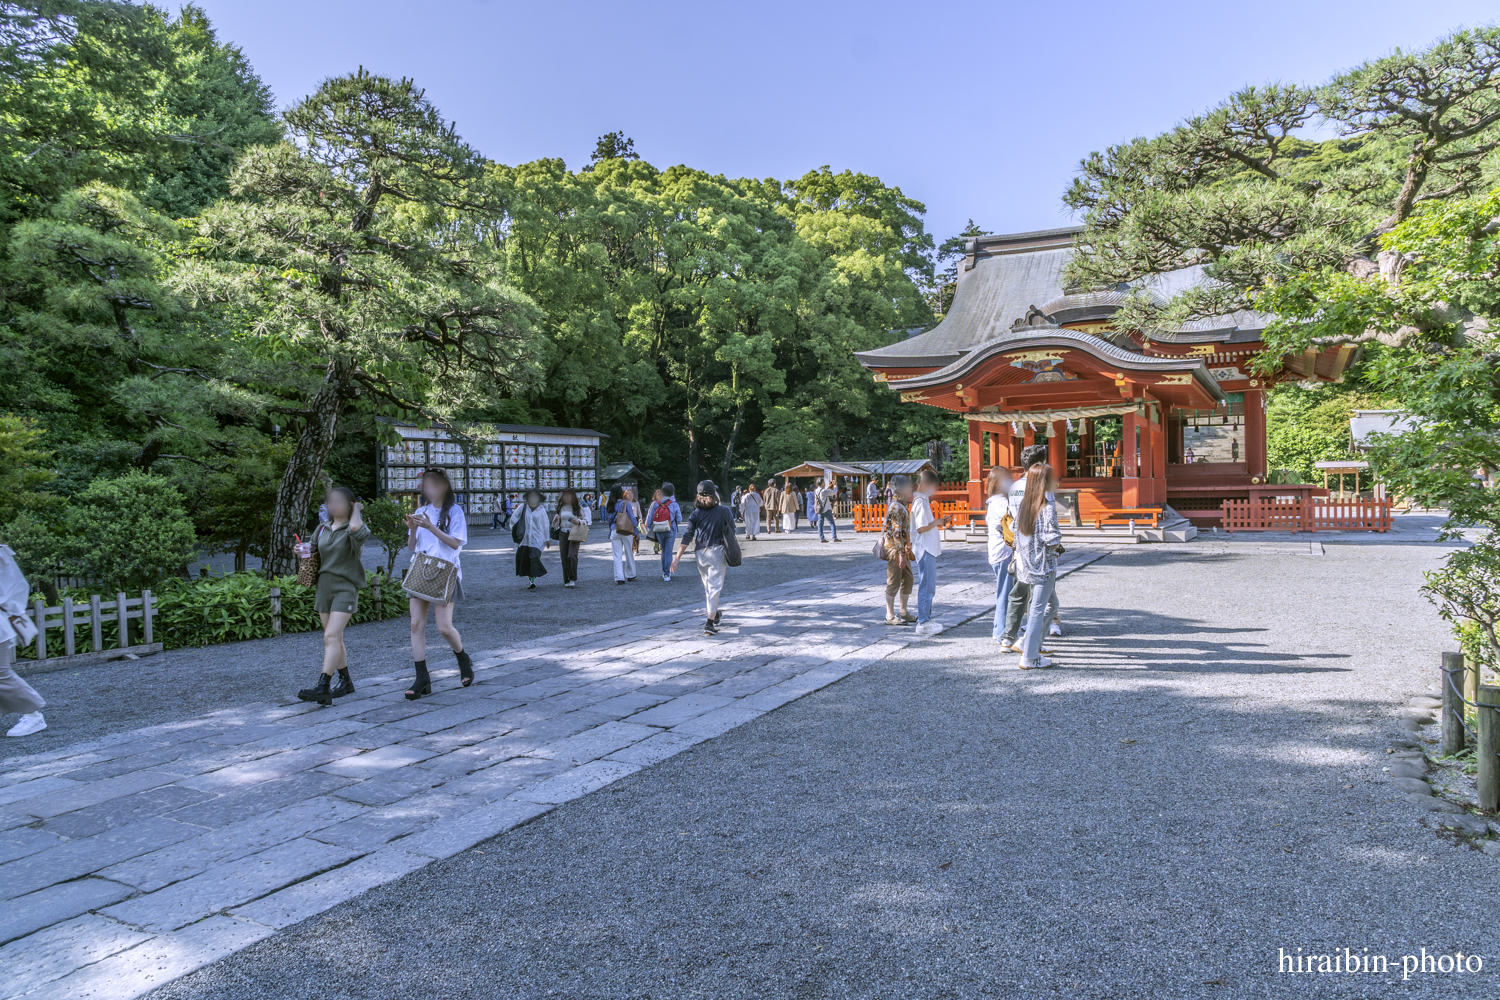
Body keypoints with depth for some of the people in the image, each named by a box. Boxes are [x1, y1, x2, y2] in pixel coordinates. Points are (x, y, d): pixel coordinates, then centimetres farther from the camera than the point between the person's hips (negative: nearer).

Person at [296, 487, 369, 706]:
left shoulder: (354, 528, -7)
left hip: (345, 587, -7)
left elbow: (357, 528, -32)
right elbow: (313, 551, 24)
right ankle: (345, 682, 24)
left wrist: (357, 509, -13)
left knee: (331, 636, -16)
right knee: (334, 639, 12)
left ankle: (322, 687, -21)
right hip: (324, 585, 7)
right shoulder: (323, 528, 12)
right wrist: (302, 551, 0)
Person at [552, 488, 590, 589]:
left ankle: (573, 578, -8)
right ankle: (566, 580, 10)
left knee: (572, 556, -17)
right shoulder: (561, 508, 10)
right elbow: (556, 525, 15)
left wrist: (578, 521, -16)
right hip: (563, 534, 4)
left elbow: (586, 521, 3)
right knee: (564, 557, 1)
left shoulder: (578, 507, 1)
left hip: (574, 534, -3)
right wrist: (556, 519, -7)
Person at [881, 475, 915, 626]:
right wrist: (901, 553, -24)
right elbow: (896, 532, -22)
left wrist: (908, 549, 22)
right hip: (895, 549, -10)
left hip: (903, 549, 10)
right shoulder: (896, 507, -18)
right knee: (893, 582, -3)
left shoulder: (902, 506, 14)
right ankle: (890, 616, 5)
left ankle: (903, 612, 24)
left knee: (908, 579, 14)